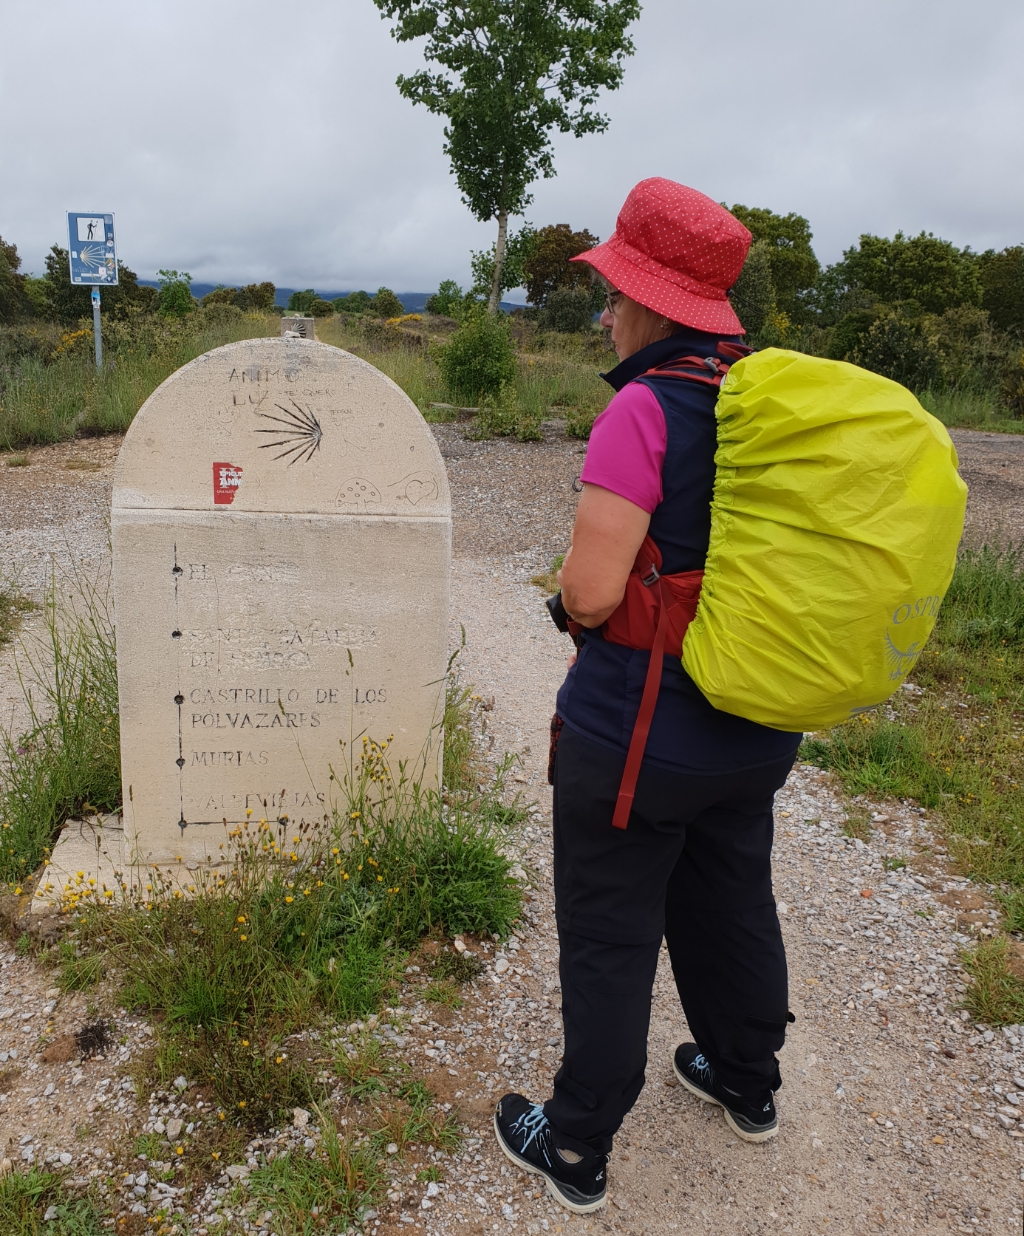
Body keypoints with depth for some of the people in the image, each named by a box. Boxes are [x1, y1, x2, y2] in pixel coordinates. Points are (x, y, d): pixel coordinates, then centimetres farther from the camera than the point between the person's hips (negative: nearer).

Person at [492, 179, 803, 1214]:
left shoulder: (644, 409, -22)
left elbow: (591, 591, -26)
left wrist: (572, 575, -4)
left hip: (635, 732, -7)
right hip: (758, 730, 7)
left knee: (609, 942, 10)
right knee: (734, 905, 26)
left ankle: (575, 1149, 30)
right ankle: (748, 1085, 49)